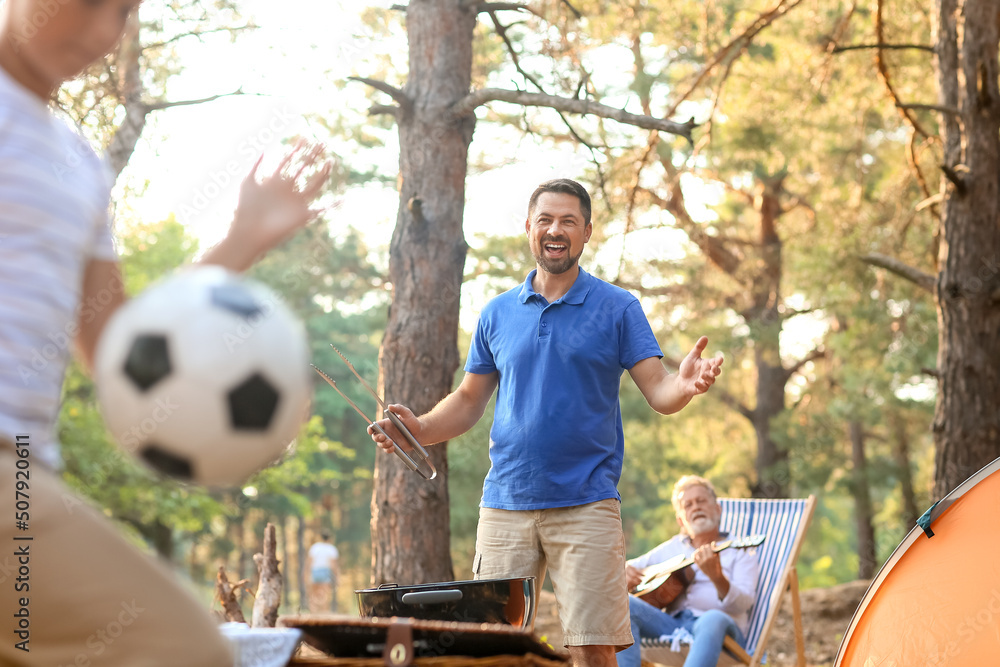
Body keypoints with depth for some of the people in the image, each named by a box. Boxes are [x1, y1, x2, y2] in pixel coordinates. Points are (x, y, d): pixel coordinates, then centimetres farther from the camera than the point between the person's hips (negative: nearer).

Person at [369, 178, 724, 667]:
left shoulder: (618, 308, 4)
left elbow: (658, 392, -2)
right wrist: (421, 430, -2)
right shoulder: (498, 313, 13)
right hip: (505, 503, 3)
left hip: (586, 503, -3)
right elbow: (469, 402, 17)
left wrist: (686, 384, -25)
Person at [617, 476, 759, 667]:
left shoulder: (741, 551, 11)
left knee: (713, 620, -40)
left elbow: (742, 604, -5)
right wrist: (625, 573, 4)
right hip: (671, 624, 4)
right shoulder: (672, 547, 25)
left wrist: (716, 576, -26)